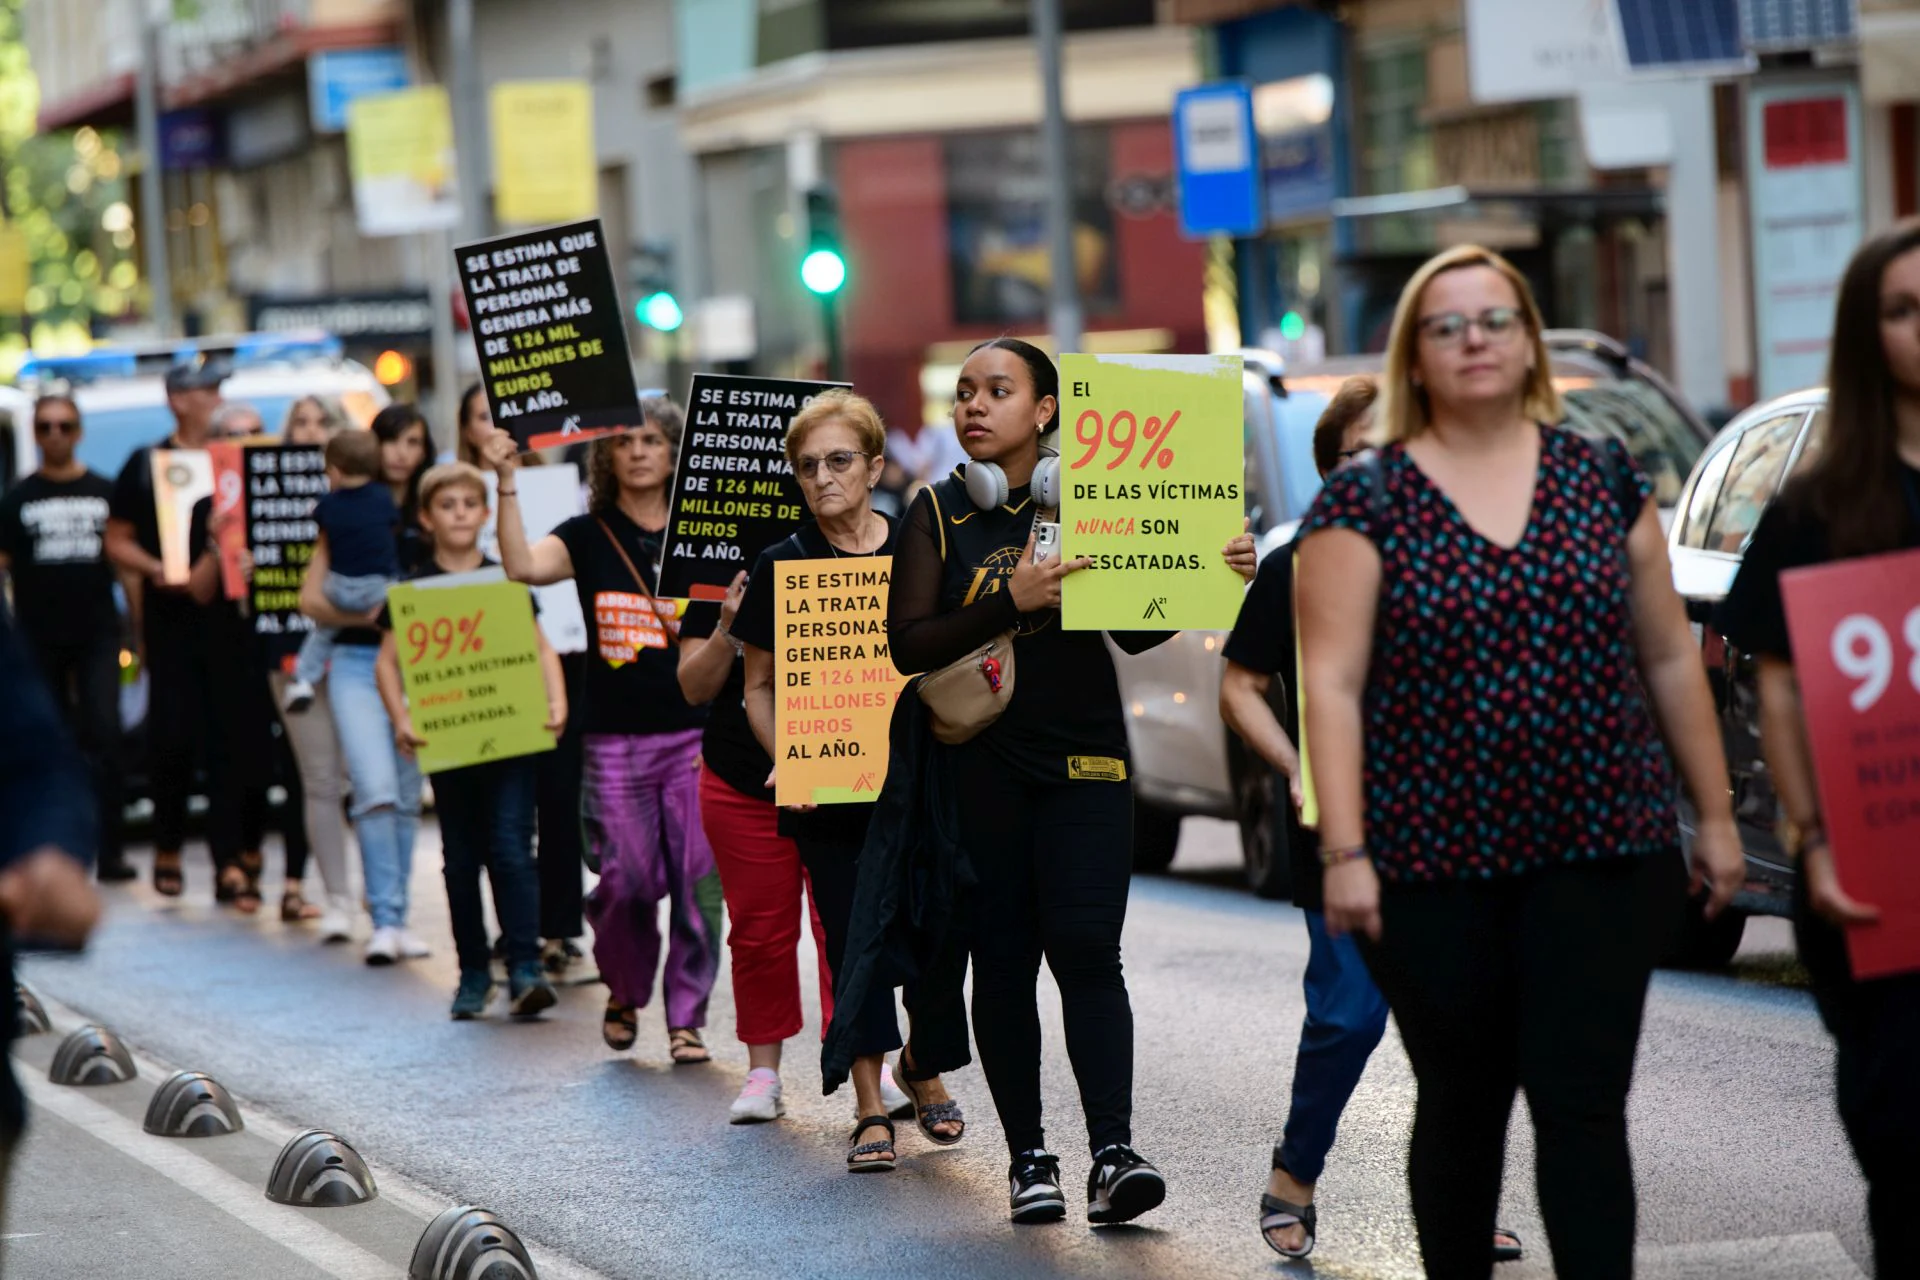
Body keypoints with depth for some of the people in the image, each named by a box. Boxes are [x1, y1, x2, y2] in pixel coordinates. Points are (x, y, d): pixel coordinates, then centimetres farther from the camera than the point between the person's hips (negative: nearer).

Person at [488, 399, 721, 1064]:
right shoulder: (589, 536, 3)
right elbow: (522, 566, -16)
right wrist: (508, 484, -23)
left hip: (694, 732, 1)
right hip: (615, 739, -1)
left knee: (697, 881, -4)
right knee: (627, 878, -4)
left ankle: (687, 1016, 6)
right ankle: (625, 993, 23)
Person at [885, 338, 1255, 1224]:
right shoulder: (938, 514, 4)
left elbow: (1138, 631, 9)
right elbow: (908, 645, -6)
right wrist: (1009, 604, -19)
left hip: (1084, 761, -1)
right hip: (980, 765, 1)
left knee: (1085, 950, -12)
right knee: (1002, 961, 3)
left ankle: (1112, 1153, -19)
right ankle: (1028, 1158, 11)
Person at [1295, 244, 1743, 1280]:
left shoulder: (1603, 480, 8)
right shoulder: (1364, 502, 0)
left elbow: (1669, 659, 12)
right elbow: (1331, 683, -5)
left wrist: (1715, 814, 10)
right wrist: (1345, 851, -13)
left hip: (1601, 851, 1)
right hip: (1435, 869, -1)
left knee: (1584, 1106, -5)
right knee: (1463, 1106, 9)